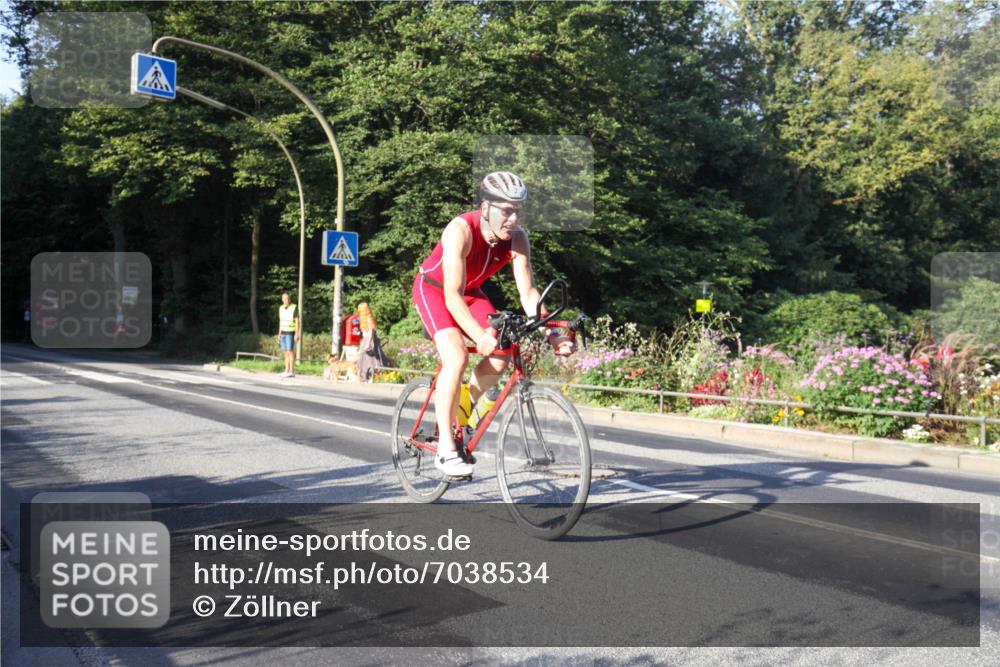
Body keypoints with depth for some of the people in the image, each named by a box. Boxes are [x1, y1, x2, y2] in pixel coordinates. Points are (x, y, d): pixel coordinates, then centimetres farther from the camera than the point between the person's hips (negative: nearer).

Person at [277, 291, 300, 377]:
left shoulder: (294, 308, -11)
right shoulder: (281, 308, 9)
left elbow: (297, 322, -12)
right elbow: (281, 322, 16)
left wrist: (296, 334, -19)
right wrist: (279, 334, 14)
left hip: (291, 333, -6)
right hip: (283, 332, 6)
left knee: (290, 352, -10)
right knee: (286, 352, 5)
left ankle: (291, 372, -10)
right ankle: (287, 371, 6)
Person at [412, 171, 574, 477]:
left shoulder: (517, 238, -19)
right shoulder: (461, 230, -34)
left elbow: (528, 291, -19)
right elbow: (452, 295, -37)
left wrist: (549, 334, -32)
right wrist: (480, 336, -50)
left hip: (470, 291, 5)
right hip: (433, 289, -5)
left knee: (499, 355, -14)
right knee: (457, 357, -26)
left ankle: (462, 413, 11)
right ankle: (445, 448, -17)